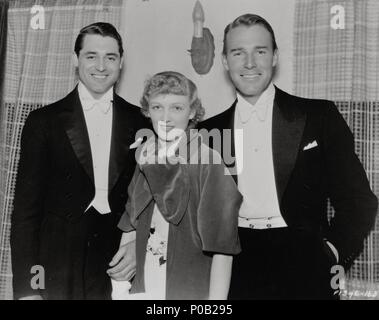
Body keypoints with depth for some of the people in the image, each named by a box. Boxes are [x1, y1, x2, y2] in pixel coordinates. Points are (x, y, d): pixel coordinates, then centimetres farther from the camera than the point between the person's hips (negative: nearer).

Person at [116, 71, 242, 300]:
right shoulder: (145, 156, 2)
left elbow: (222, 246, -15)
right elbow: (131, 225, 10)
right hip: (143, 289, 5)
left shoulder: (208, 161, -14)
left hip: (193, 292, -4)